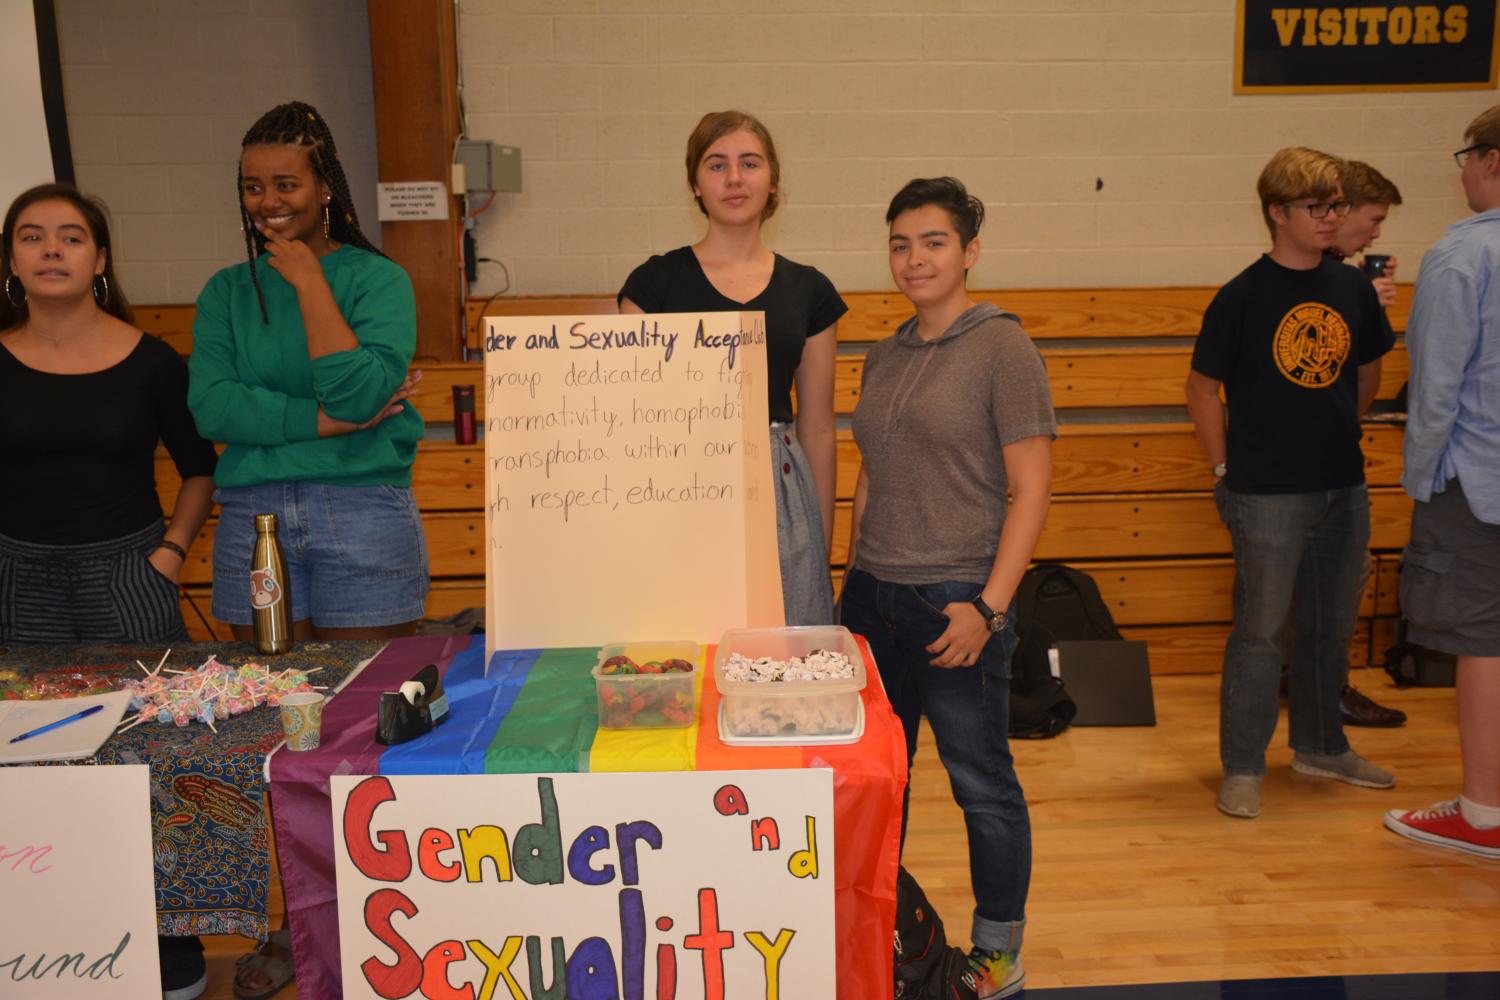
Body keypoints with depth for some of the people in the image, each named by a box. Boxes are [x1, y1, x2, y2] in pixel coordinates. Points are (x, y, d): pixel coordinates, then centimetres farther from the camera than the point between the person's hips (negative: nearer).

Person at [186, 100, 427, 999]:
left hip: (363, 517, -3)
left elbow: (361, 388, -16)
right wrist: (327, 422, -13)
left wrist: (308, 279, -9)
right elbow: (212, 406, -3)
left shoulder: (377, 278, 1)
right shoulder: (227, 292, 11)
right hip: (252, 519, 4)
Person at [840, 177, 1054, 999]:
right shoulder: (884, 357, 11)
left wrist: (990, 606, -16)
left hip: (956, 600, -6)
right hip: (874, 593, 6)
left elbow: (1031, 491, -11)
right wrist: (852, 580, 16)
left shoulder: (1002, 349, -8)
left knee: (980, 781, 6)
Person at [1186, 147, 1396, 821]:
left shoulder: (1352, 288, 5)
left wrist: (1333, 430, 11)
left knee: (1332, 626, 17)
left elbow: (1367, 374, 18)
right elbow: (1202, 388, -6)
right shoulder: (1242, 298, -11)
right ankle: (1241, 768, 13)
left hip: (1344, 488, 6)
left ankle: (1320, 746, 35)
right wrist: (1226, 472, -5)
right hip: (1269, 495, -6)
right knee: (1260, 632, 0)